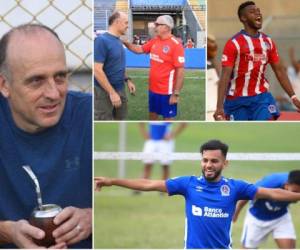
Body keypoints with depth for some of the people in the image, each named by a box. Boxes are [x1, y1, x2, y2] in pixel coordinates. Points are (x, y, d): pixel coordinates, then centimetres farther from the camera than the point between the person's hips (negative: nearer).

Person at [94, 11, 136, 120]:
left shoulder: (118, 41, 9)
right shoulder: (102, 40, -17)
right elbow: (97, 70, -22)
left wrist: (127, 80, 11)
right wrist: (112, 92, -22)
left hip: (120, 89, 9)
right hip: (104, 92, -9)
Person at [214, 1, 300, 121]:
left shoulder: (268, 42, 7)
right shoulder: (234, 43, -11)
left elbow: (279, 71, 13)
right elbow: (225, 76, -17)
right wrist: (219, 107, -26)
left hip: (261, 97, 4)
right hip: (237, 99, -4)